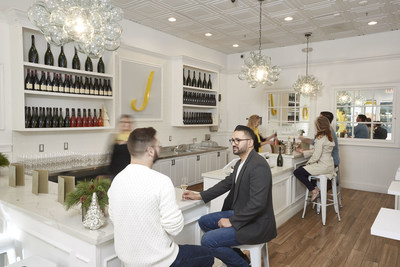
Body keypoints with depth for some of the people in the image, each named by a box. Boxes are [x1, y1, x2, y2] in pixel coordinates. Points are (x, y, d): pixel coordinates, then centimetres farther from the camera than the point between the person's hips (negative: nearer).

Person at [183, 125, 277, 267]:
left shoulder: (259, 165, -24)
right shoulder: (240, 163, 7)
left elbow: (257, 203, -28)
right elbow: (226, 183, 15)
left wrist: (232, 222, -20)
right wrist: (199, 195, 8)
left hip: (256, 224, -10)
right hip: (240, 213, 10)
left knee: (207, 240, -15)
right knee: (204, 221, 13)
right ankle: (236, 255, 21)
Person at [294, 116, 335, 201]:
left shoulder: (320, 139, -19)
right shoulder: (329, 137, 10)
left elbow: (316, 157, -20)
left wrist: (308, 162, -2)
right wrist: (303, 151, 20)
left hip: (323, 166, -10)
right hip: (329, 165, 10)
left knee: (297, 172, -7)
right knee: (301, 168, 19)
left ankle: (314, 191, 0)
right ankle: (316, 188, 14)